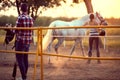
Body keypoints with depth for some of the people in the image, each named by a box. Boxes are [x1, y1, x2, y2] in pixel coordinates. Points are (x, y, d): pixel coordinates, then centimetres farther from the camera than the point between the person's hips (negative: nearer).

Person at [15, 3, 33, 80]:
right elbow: (32, 31, 9)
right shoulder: (31, 18, 4)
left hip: (21, 41, -6)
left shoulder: (20, 18, -14)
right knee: (25, 58, 14)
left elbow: (17, 31, -12)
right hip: (28, 41, 6)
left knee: (19, 59, -1)